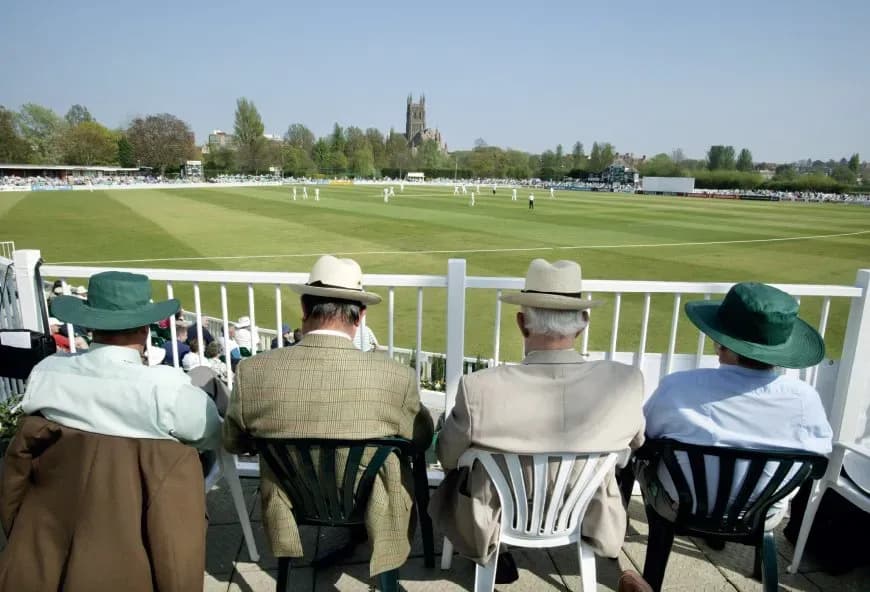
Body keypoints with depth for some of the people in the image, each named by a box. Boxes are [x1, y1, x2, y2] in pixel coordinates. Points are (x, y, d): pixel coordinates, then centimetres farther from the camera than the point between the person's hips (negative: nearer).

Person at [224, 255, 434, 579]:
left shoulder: (252, 372, -19)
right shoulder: (397, 378, -25)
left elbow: (233, 443, 1)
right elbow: (423, 439, -4)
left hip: (290, 536, 3)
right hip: (372, 539, -2)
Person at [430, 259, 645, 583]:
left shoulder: (480, 389, -30)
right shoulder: (627, 383, -22)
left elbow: (448, 458, -11)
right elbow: (636, 443, 0)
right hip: (588, 523, 2)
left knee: (460, 469, 27)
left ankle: (495, 557, 37)